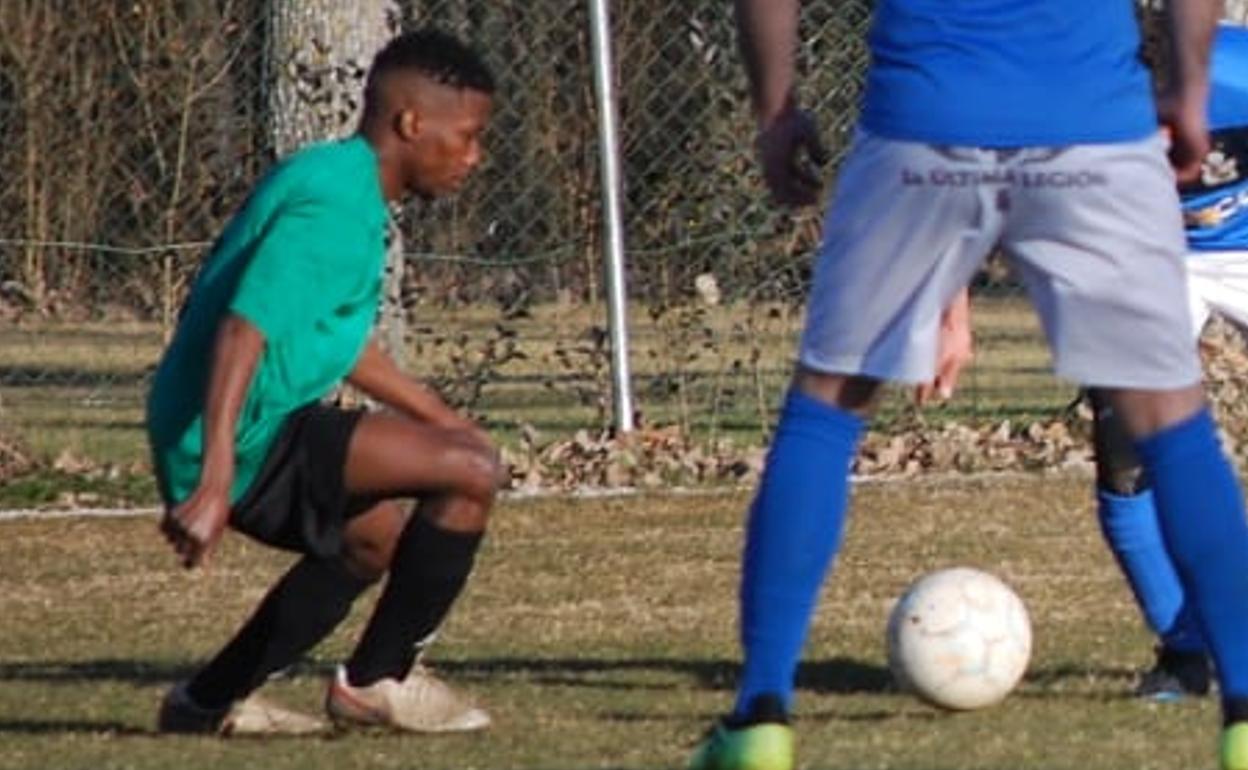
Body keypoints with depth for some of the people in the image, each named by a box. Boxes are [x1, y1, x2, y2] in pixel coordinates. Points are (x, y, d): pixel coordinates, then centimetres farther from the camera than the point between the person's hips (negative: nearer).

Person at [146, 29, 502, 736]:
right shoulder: (335, 206, -17)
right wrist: (214, 483, -36)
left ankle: (211, 701, 31)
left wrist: (440, 417, 33)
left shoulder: (342, 185, 15)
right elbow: (244, 330, -29)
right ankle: (380, 679, -3)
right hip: (242, 441, -11)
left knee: (380, 536, 32)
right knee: (472, 470, -16)